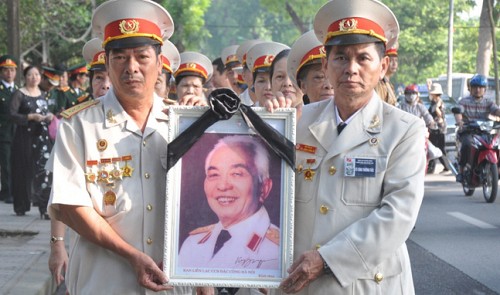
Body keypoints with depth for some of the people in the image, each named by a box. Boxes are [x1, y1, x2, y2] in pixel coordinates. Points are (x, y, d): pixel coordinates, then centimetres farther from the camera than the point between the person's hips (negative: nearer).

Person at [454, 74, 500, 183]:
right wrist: (459, 121, -35)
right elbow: (458, 112, -12)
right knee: (467, 144, -34)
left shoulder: (488, 102, 13)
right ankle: (461, 171, -23)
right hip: (467, 131, -3)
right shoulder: (464, 101, 6)